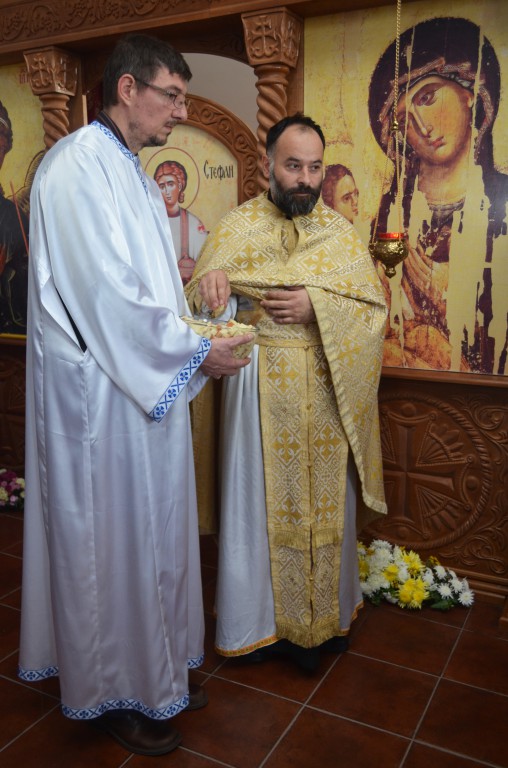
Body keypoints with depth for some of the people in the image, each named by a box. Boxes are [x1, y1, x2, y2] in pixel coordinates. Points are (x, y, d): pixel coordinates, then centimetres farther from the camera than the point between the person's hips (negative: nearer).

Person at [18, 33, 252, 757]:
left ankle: (155, 670, 36)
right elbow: (109, 291, -22)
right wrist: (196, 352, -15)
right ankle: (110, 693, 26)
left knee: (152, 533, 17)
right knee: (107, 539, 4)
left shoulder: (133, 174, 17)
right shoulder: (77, 164, -14)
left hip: (144, 386, 10)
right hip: (97, 393, -9)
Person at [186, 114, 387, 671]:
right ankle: (258, 620, 27)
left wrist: (316, 307, -16)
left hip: (326, 390, 2)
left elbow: (375, 309, 1)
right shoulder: (236, 227, 1)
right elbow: (196, 309, -3)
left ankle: (325, 614, 33)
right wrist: (208, 283, -26)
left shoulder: (340, 232, 6)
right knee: (258, 500, 7)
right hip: (259, 389, -1)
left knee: (325, 502, 11)